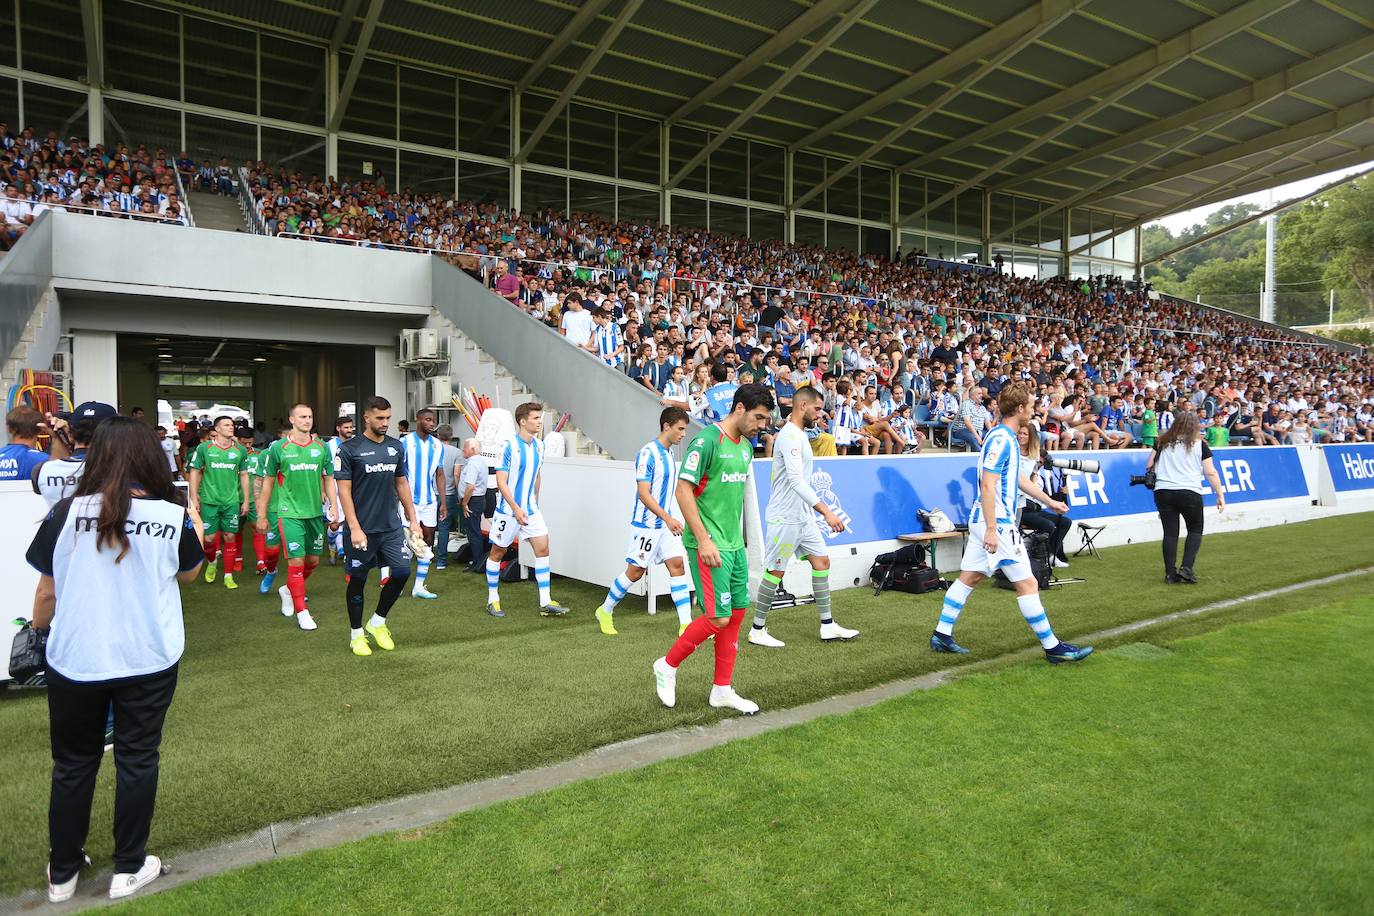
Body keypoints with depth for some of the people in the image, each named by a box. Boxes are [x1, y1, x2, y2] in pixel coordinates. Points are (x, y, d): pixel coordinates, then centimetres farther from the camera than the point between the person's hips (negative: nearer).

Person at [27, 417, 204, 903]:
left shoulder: (66, 513, -10)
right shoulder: (174, 516, -10)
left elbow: (47, 592, -1)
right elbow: (188, 573, 8)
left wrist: (39, 630, 17)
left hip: (75, 659, 1)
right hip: (148, 660, -1)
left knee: (72, 765, 18)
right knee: (137, 760, 14)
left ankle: (63, 873, 32)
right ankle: (128, 868, 25)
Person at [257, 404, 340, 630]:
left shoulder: (322, 447, 4)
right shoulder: (278, 448, -3)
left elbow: (329, 480, 9)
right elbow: (268, 482, 4)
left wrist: (334, 508, -1)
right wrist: (262, 515, 4)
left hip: (315, 512, 4)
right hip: (290, 513, -4)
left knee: (313, 560, 11)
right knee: (296, 561, -6)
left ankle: (288, 590, 38)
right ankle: (301, 611, 5)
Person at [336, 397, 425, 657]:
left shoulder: (396, 447, 8)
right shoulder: (349, 449, -7)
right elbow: (344, 490, -9)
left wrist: (413, 520, 10)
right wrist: (355, 528, -15)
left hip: (391, 526, 4)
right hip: (361, 529, -4)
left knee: (402, 572, -2)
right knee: (357, 580, 7)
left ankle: (377, 622, 20)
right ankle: (356, 633, 23)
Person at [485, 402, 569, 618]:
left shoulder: (538, 445, 5)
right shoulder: (509, 446, -15)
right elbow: (501, 481, -17)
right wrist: (516, 509, -21)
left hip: (531, 509, 6)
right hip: (508, 510, -6)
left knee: (543, 548, -3)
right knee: (498, 552, 8)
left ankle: (545, 603, 0)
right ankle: (493, 600, 23)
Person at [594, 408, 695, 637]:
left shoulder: (669, 454, 10)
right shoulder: (648, 454, -16)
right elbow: (643, 493, -21)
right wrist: (668, 518, -26)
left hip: (666, 523, 8)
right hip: (646, 524, -8)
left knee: (677, 565, -2)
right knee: (635, 571, 1)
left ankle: (686, 624, -2)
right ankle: (605, 612, 22)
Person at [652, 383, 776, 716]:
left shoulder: (745, 447, 12)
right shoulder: (707, 442, -15)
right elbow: (683, 491, -18)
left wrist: (736, 537, 19)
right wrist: (703, 539, -21)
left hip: (734, 545, 9)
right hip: (710, 546, -9)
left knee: (737, 612, 10)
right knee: (718, 618, -7)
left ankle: (722, 690, 21)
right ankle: (667, 666, 15)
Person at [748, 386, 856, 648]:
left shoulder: (799, 434, 12)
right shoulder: (790, 435, -20)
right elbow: (796, 480, -30)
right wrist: (826, 512, -34)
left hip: (803, 516, 10)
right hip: (785, 518, -10)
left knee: (822, 562, 10)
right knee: (775, 572, -1)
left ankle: (827, 626, 17)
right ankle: (757, 631, 12)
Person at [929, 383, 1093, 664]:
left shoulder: (1007, 438, 15)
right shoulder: (1000, 439, -17)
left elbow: (1018, 478, 27)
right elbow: (987, 485, -23)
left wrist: (1049, 501, 34)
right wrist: (991, 529, -25)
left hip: (986, 522, 10)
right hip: (996, 523, -10)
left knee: (968, 577, 12)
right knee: (1027, 584, -2)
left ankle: (941, 635, 16)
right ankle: (1052, 647, 7)